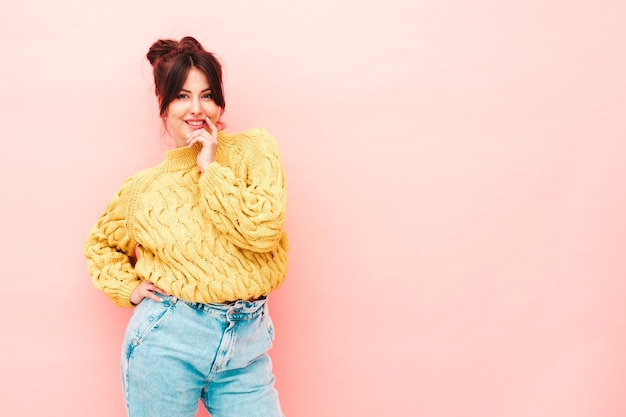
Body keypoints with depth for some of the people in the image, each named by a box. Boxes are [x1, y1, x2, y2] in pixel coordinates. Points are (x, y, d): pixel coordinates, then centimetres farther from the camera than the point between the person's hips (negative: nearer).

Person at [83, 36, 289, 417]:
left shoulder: (254, 149, 0)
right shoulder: (144, 187, 5)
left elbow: (264, 229, -14)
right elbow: (100, 244, 22)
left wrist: (211, 169, -10)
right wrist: (128, 288, 5)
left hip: (246, 342, 0)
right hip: (167, 340, 1)